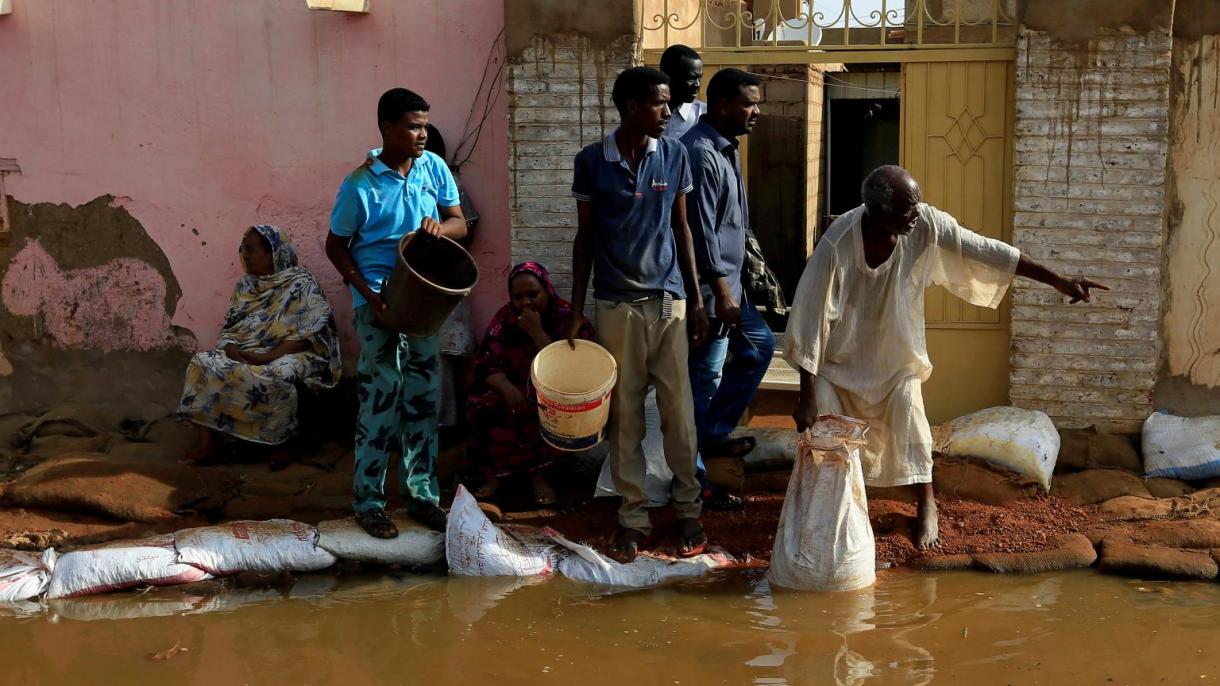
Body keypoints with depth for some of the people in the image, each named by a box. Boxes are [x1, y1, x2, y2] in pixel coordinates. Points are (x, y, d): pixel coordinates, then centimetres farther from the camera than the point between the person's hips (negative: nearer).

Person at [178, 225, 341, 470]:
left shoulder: (300, 283, -7)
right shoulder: (244, 285, 12)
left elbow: (309, 332, -17)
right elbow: (228, 329, 13)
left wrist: (267, 357, -24)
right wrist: (233, 350, -11)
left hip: (288, 355, -6)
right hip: (245, 353, 6)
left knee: (275, 377, -38)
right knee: (203, 364, -17)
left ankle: (283, 444, -14)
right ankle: (208, 445, -16)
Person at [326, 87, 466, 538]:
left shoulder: (433, 168, 1)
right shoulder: (360, 185, -12)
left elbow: (460, 222, 7)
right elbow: (335, 246, -4)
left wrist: (440, 226, -17)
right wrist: (369, 295, -15)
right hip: (378, 305, -5)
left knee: (423, 399, 10)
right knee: (382, 399, -2)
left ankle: (421, 495, 22)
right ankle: (368, 501, 11)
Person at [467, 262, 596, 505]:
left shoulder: (569, 318, -10)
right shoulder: (505, 318, 0)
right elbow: (487, 364, -6)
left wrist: (536, 332, -25)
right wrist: (508, 390, -26)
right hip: (514, 391, 3)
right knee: (479, 404, -25)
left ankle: (539, 473, -19)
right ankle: (495, 473, -16)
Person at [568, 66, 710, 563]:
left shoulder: (674, 156, 2)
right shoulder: (591, 162, -3)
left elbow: (681, 229, 9)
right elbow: (584, 237, 4)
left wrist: (696, 300, 7)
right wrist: (575, 312, 1)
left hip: (668, 300, 1)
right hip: (616, 304, -1)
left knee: (678, 409, 3)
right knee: (624, 412, 5)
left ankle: (688, 509, 17)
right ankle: (633, 517, 15)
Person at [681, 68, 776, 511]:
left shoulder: (725, 148, 11)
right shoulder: (701, 153, -20)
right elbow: (702, 230, -23)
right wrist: (722, 292, -22)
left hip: (726, 283, 10)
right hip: (710, 289, -10)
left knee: (759, 344, 22)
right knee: (705, 379, -3)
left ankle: (713, 434, 27)